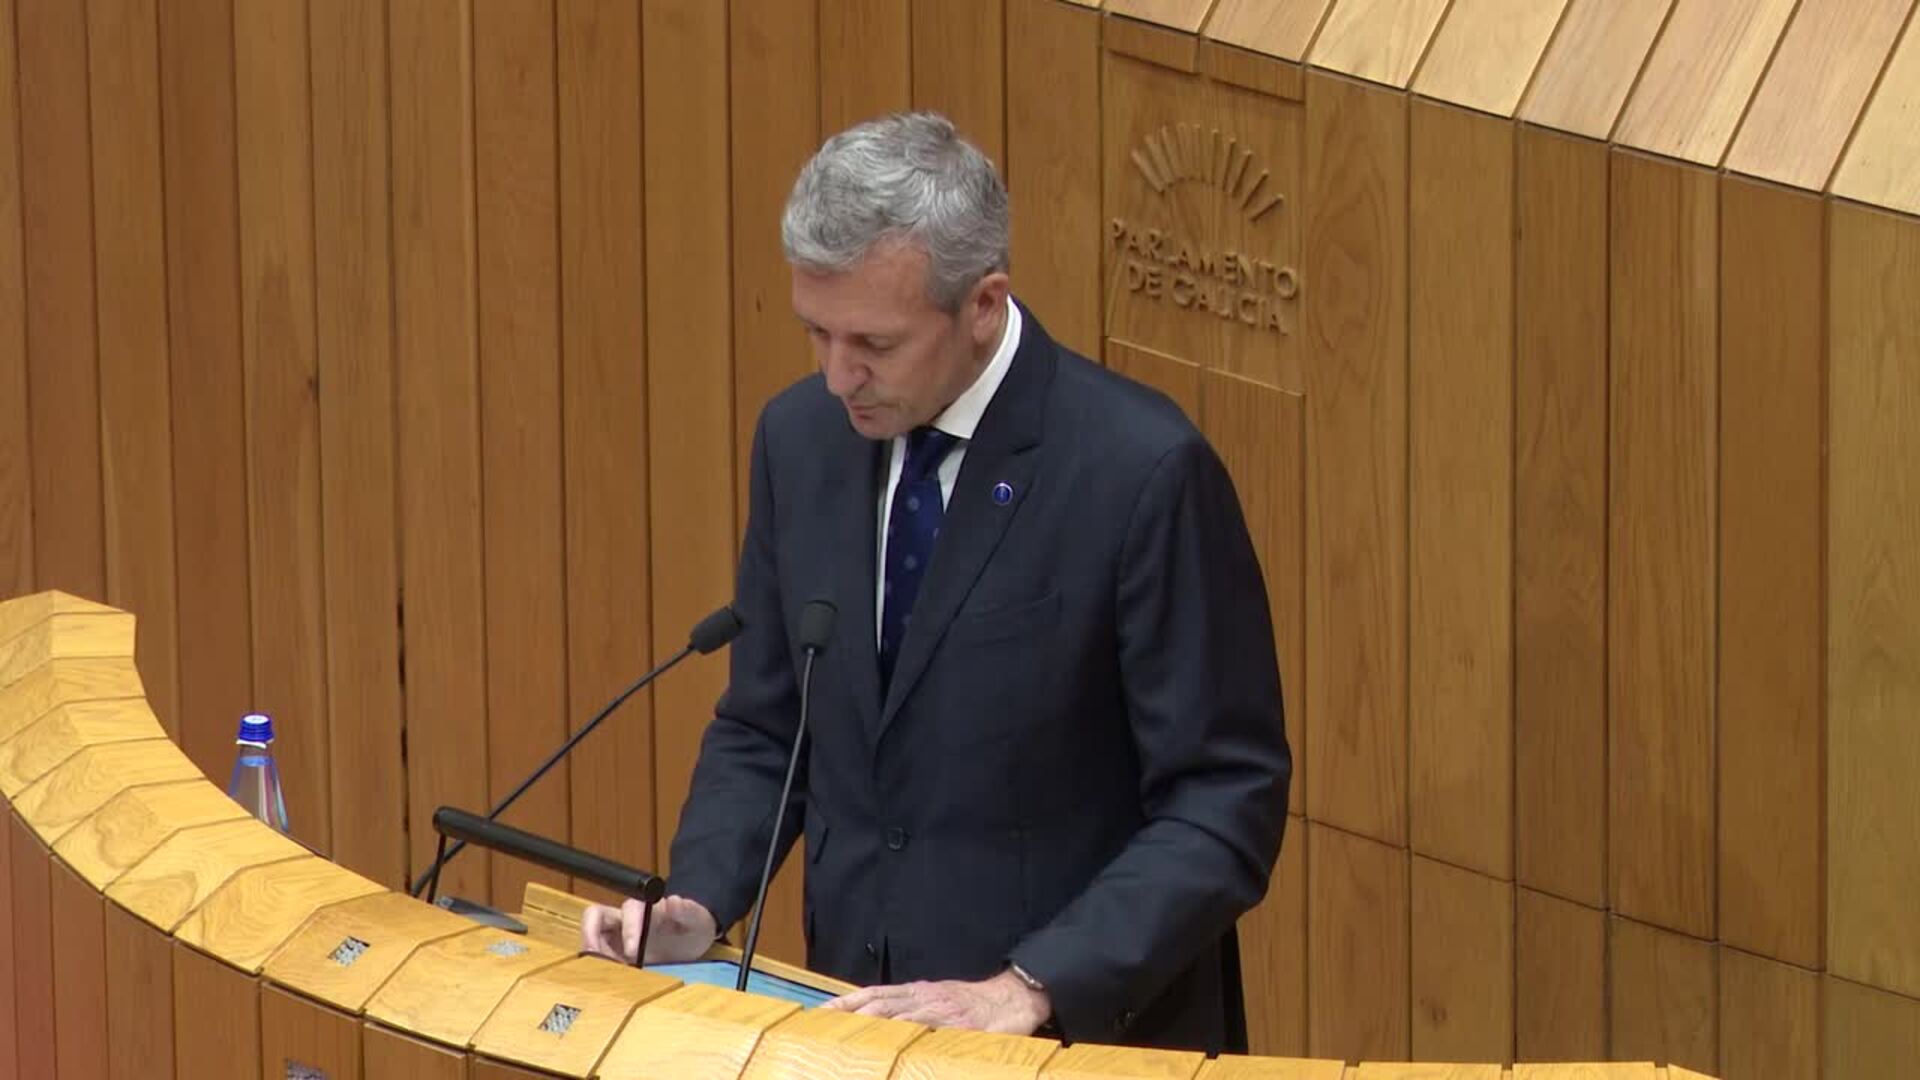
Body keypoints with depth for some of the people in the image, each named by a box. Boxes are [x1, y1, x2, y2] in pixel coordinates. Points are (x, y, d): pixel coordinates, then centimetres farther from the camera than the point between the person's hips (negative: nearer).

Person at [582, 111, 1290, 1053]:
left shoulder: (1142, 471, -13)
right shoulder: (801, 436, 4)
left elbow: (1226, 805, -11)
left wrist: (1033, 988, -19)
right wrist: (695, 904, -2)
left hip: (1082, 1028, -4)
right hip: (860, 1015, 5)